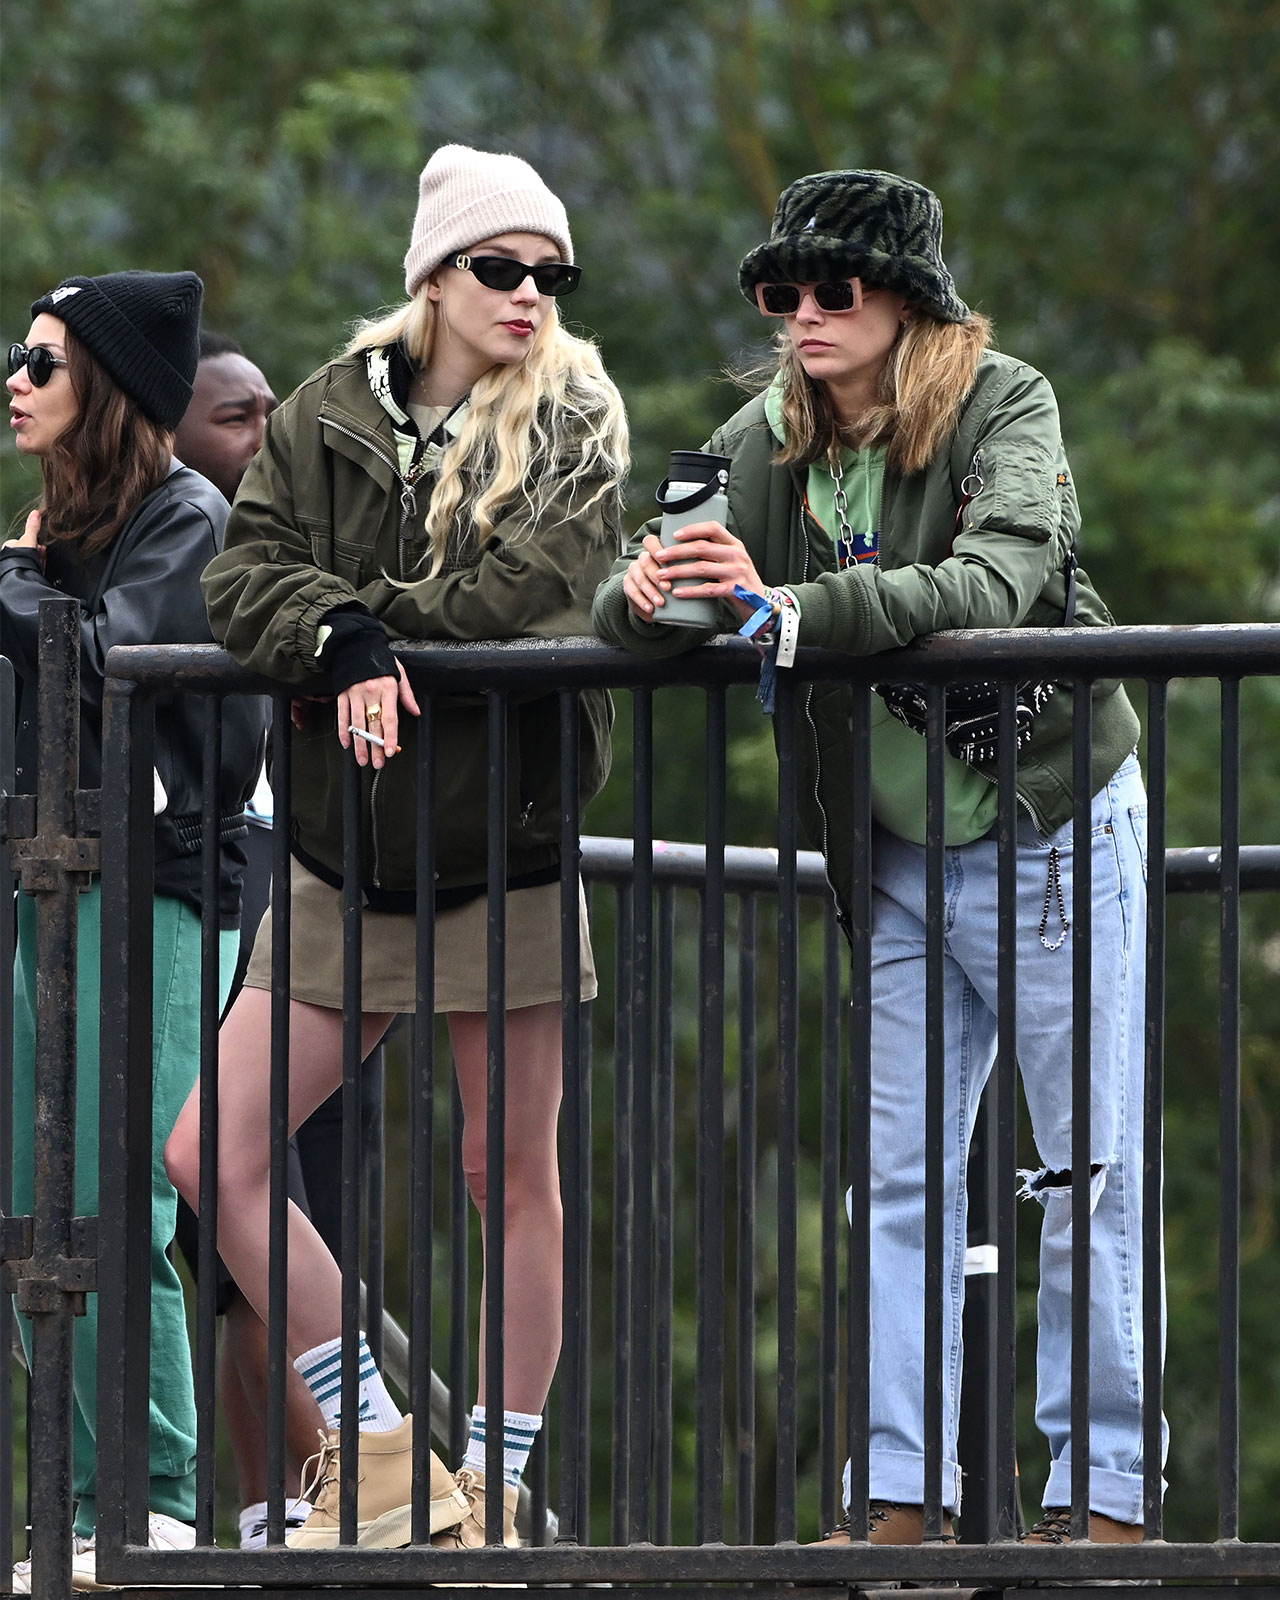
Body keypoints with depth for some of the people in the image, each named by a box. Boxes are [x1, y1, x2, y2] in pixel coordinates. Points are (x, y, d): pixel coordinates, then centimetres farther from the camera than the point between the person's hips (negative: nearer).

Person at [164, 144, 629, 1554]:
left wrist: (381, 626, -10)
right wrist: (343, 641, -20)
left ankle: (496, 1490, 9)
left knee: (513, 1178, 1)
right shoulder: (329, 416, 8)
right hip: (343, 858, 3)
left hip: (502, 853, -3)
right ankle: (381, 1452, 4)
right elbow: (242, 576, -3)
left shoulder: (575, 422, 1)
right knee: (211, 1156, -4)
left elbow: (530, 590, -16)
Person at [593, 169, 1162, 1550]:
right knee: (895, 1177, 3)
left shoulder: (1003, 407, -15)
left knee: (1090, 1174, -1)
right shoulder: (763, 441, 0)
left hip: (1052, 832, -5)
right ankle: (898, 1498, 5)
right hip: (894, 855, 5)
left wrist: (786, 608, -43)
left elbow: (994, 583, -32)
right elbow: (625, 606, -3)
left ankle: (1103, 1496, 2)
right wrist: (649, 593, -28)